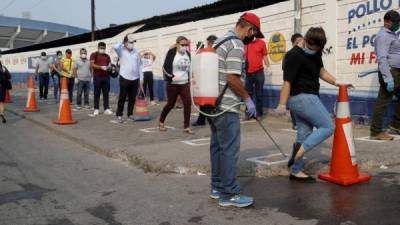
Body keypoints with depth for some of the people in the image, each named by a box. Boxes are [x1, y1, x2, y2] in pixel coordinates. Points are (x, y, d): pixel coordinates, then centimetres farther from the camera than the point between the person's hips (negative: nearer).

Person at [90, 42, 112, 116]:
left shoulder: (107, 56, 17)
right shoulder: (94, 55, 5)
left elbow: (110, 64, 16)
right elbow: (92, 64, -8)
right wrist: (101, 67, -19)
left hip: (106, 76, 4)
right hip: (97, 77, -3)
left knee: (106, 93, 3)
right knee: (97, 94, 0)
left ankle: (106, 109, 5)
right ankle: (96, 109, 5)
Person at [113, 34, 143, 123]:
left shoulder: (136, 52, 8)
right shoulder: (121, 51, -3)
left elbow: (139, 66, 10)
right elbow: (115, 47, -27)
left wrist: (141, 78, 7)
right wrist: (122, 42, -8)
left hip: (135, 79, 4)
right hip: (124, 78, -4)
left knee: (132, 98, 10)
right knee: (122, 98, 1)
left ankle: (130, 114, 23)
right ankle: (119, 115, 10)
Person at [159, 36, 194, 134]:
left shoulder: (187, 54, 7)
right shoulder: (172, 52, -10)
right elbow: (165, 67, -13)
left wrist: (190, 78, 13)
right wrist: (172, 77, -21)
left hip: (185, 83, 5)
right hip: (172, 84, -4)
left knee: (188, 103, -8)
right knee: (170, 104, 6)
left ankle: (186, 127, 0)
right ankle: (161, 122, 31)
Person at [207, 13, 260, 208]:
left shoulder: (220, 41, 16)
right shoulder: (236, 45, -14)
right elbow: (232, 78, -22)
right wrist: (248, 99, -11)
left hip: (212, 103, 10)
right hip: (226, 106, -10)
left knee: (217, 146, 15)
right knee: (229, 150, -3)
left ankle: (217, 187, 24)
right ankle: (229, 194, 3)